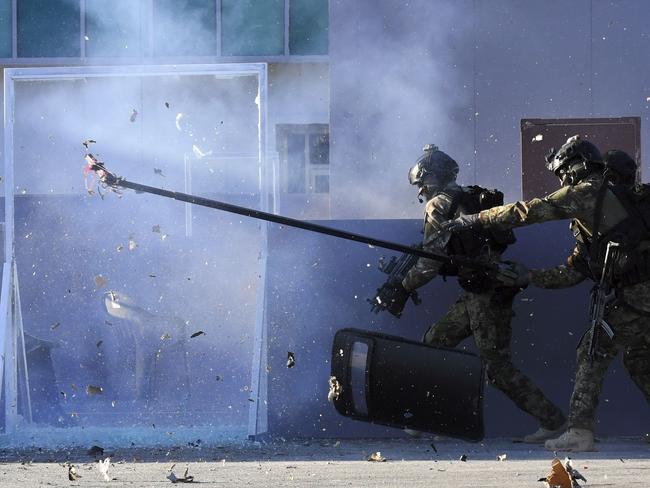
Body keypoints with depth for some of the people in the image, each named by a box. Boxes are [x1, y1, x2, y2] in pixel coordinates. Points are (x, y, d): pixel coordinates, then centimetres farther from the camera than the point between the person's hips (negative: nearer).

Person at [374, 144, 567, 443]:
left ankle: (552, 421, -9)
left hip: (486, 293, -10)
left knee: (497, 367, -9)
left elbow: (431, 260, -14)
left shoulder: (439, 205, -8)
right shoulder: (470, 199, 19)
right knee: (435, 341, 15)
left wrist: (403, 290, -6)